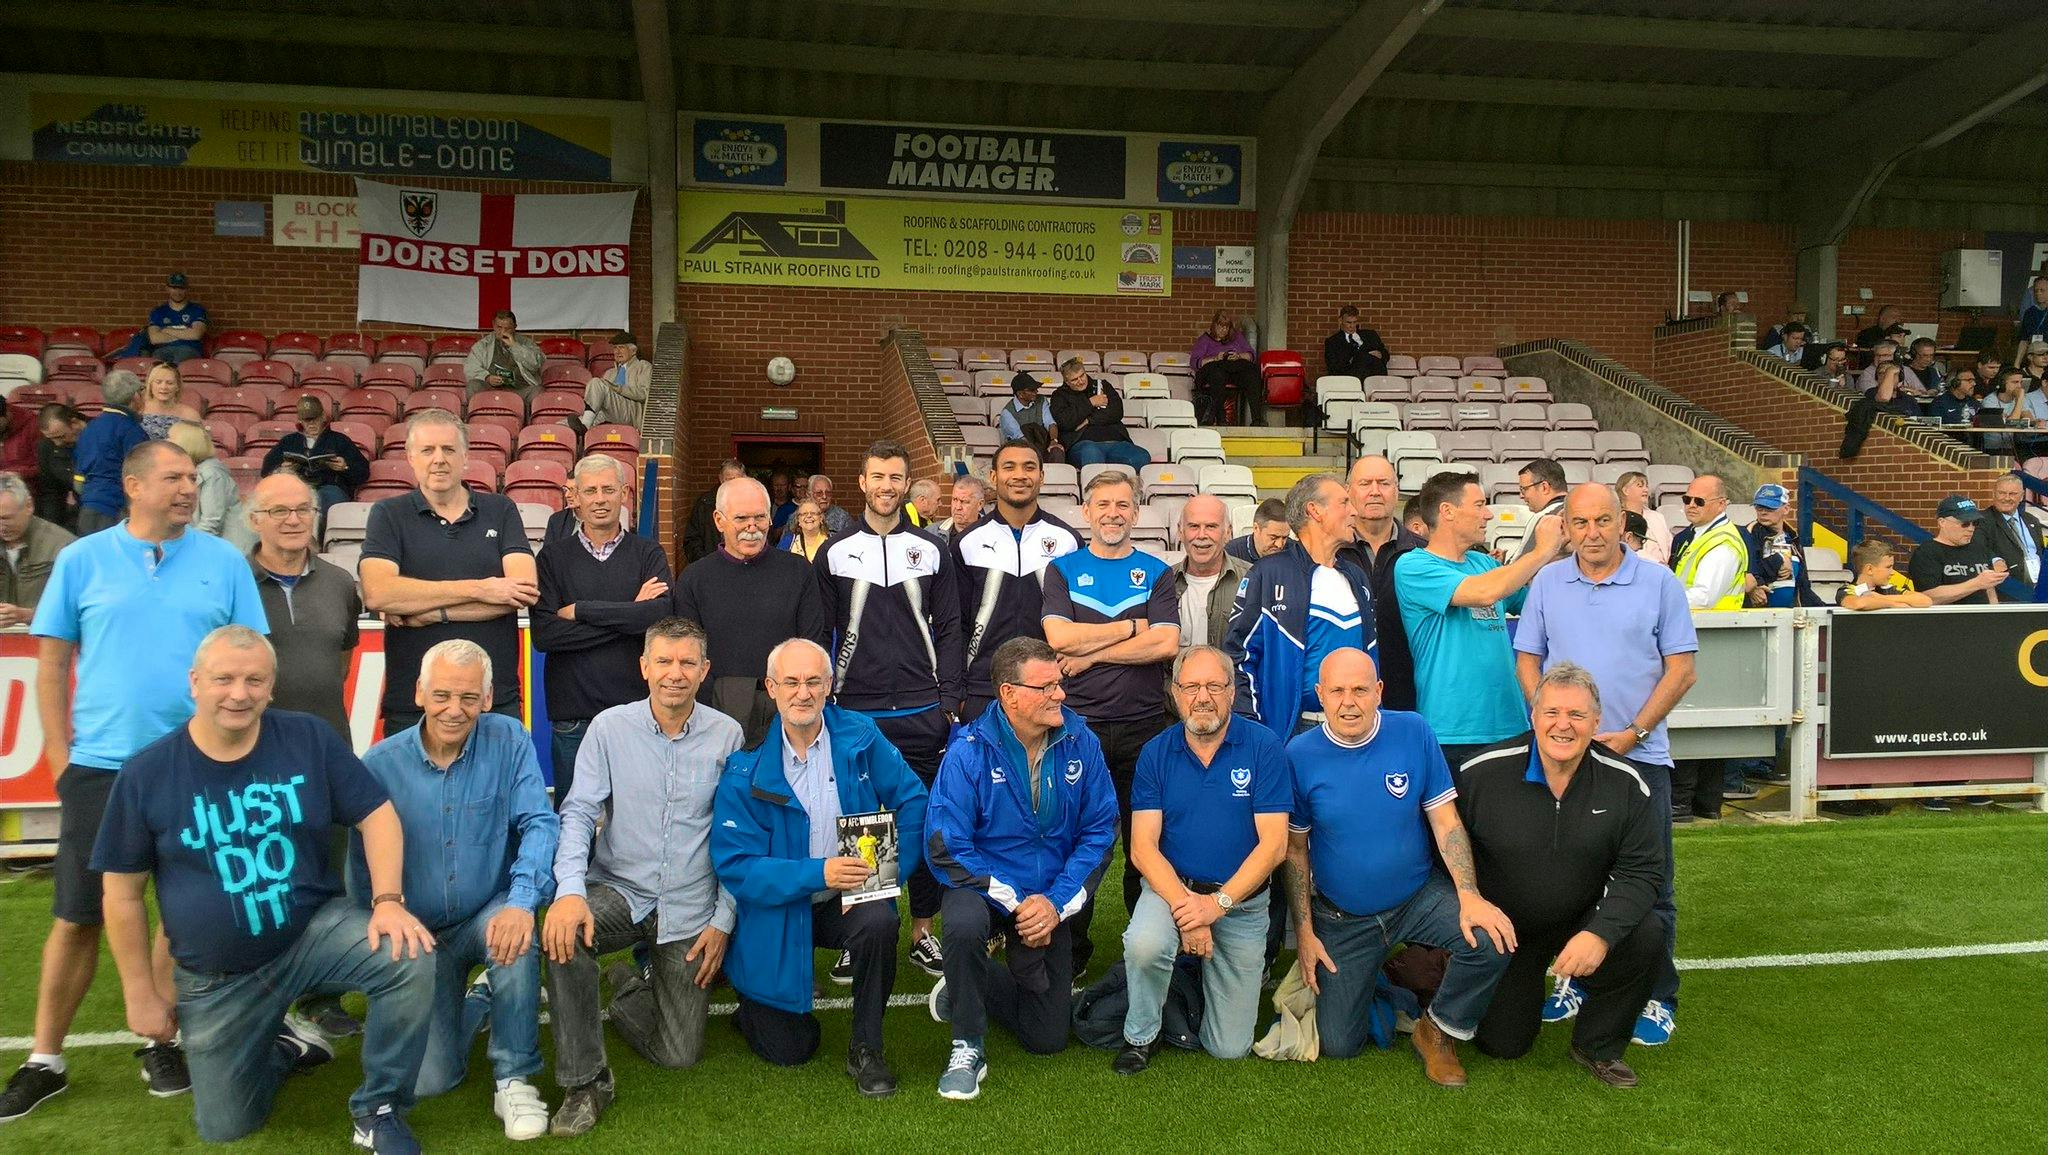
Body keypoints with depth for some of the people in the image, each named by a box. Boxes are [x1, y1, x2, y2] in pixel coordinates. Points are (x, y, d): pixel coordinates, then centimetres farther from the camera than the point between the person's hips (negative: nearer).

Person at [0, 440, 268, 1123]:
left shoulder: (223, 562, 3)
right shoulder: (82, 560, 3)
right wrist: (60, 754, 0)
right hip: (100, 766, 0)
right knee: (76, 916, 5)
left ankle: (161, 1041, 25)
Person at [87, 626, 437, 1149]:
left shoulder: (309, 739, -9)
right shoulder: (146, 774, -9)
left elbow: (376, 813, -6)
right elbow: (123, 894, -1)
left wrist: (387, 901, -21)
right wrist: (142, 994, 1)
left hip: (317, 929, -1)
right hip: (217, 978, 1)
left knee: (410, 957, -30)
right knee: (224, 1126, 7)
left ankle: (379, 1110, -9)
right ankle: (279, 1046, 40)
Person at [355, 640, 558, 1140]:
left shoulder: (509, 741, -10)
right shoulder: (380, 764, -8)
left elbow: (538, 824, -18)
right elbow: (362, 867, 1)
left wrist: (522, 900, -34)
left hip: (488, 916, -1)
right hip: (420, 933, 1)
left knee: (514, 935, -37)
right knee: (428, 1080, -8)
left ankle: (514, 1080, -15)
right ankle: (478, 999, 27)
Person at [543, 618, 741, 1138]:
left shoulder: (727, 736, -5)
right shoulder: (609, 727, -4)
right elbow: (579, 813, -8)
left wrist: (723, 921, -3)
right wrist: (569, 890, -25)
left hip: (689, 910, 0)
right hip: (618, 890, 0)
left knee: (678, 1055, 0)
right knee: (563, 933, -34)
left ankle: (631, 987, 34)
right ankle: (585, 1082, -15)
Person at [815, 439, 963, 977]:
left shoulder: (930, 550, 7)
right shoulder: (835, 552, 5)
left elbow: (948, 630, 7)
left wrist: (948, 701, 0)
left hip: (922, 712, 1)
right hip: (854, 712, 0)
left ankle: (922, 931, 16)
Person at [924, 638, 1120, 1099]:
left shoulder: (1080, 742, -9)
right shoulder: (969, 753, -17)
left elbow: (1099, 831, -6)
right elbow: (946, 848, -18)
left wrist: (1057, 902, -18)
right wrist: (1013, 902, -23)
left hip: (1050, 898, 3)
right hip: (985, 885, -3)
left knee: (1048, 1038, 4)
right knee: (965, 924, -40)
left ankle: (964, 988, 32)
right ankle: (968, 1048, -14)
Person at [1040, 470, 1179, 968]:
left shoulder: (1155, 572, 8)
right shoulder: (1063, 569, 6)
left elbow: (1166, 643, -8)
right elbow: (1058, 637, -10)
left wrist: (1090, 653, -10)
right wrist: (1133, 628, -7)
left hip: (1144, 726, 1)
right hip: (1079, 723, 0)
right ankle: (1072, 947, 18)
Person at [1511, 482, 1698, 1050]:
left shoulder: (1659, 583, -1)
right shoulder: (1546, 583, 6)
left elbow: (1682, 669, -3)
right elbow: (1527, 661, 8)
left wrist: (1632, 733, -11)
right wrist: (1548, 717, -8)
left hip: (1638, 752, -2)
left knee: (1648, 884, 2)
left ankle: (1656, 997, 14)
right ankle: (1576, 977, 25)